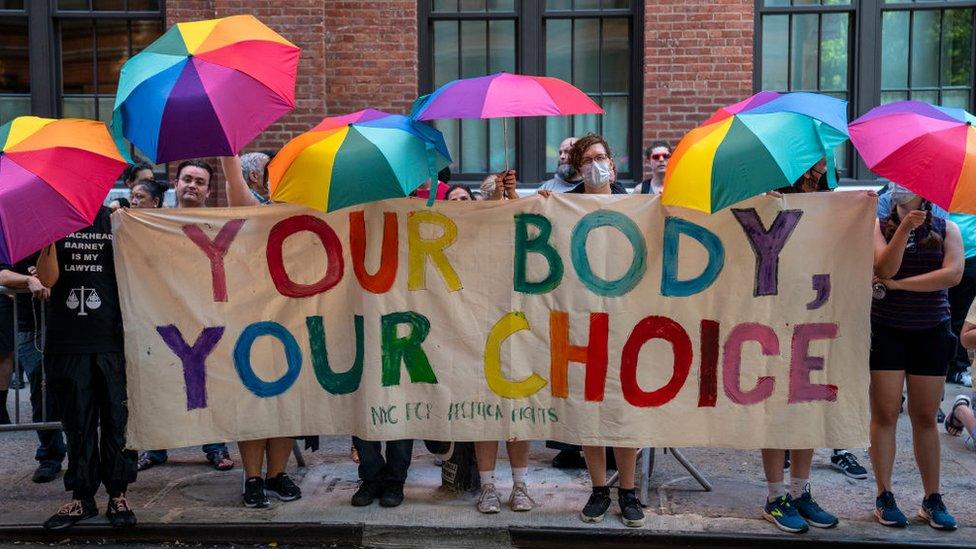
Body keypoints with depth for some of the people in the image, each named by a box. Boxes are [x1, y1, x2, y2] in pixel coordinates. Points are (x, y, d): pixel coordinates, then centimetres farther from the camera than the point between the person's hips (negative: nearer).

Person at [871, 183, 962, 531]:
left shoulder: (947, 229, 5)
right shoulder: (879, 225, 2)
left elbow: (953, 273, -11)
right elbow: (884, 268, -14)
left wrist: (899, 284, -14)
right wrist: (905, 227, -24)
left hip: (930, 332, 1)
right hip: (885, 330, -1)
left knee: (925, 417, 5)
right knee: (885, 414, -1)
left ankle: (932, 500, 14)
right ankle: (884, 497, 7)